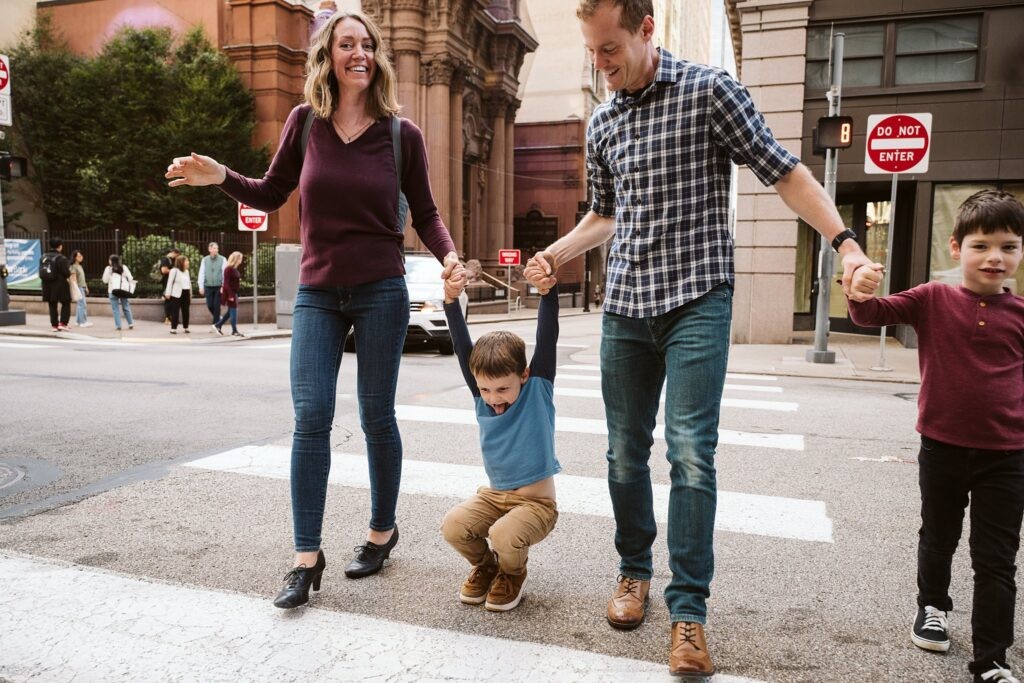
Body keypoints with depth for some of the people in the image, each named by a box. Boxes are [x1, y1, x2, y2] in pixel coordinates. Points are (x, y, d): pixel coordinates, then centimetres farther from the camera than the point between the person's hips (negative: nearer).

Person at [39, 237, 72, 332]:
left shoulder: (43, 257, 5)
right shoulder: (61, 258, -15)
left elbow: (41, 272, 6)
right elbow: (67, 273, -16)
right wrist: (69, 271, 5)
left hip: (47, 285, 6)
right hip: (60, 285, -5)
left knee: (52, 306, 12)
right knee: (66, 304, 8)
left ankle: (54, 325, 15)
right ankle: (62, 324, 0)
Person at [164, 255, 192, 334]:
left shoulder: (186, 271, 16)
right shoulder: (174, 270, -6)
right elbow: (170, 282, -8)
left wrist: (190, 294, 19)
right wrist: (168, 293, -13)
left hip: (186, 293, 6)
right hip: (177, 294, -6)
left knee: (186, 311, 9)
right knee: (175, 311, -3)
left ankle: (185, 327, 17)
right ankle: (173, 328, 0)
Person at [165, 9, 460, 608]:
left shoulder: (402, 134, -1)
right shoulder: (305, 122, 3)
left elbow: (425, 214, 4)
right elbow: (272, 194, 13)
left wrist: (449, 255, -14)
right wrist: (222, 177, -4)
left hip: (381, 291, -1)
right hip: (317, 294, 2)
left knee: (377, 417, 6)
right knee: (311, 418, -4)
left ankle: (382, 531, 26)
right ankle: (307, 558, 5)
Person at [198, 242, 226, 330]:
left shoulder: (222, 259, -1)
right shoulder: (204, 260, 6)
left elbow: (225, 273, -4)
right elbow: (201, 273, 6)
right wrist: (201, 286, 1)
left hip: (219, 286, -2)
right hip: (208, 286, 2)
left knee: (216, 305, -3)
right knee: (209, 305, 3)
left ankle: (215, 323, 4)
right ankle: (218, 318, 27)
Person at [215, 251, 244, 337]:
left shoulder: (235, 269, 12)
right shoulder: (229, 269, -15)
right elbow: (226, 283, -19)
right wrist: (230, 295, -21)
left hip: (234, 293, 9)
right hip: (230, 293, -9)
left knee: (231, 311, 15)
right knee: (233, 310, -3)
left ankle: (218, 325, 25)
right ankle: (234, 331, 4)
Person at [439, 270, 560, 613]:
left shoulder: (538, 389, -11)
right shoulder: (483, 396, -2)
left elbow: (547, 338, -23)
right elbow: (463, 348, -13)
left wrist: (548, 290, -37)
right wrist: (451, 301, -25)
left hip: (536, 501, -4)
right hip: (493, 495, 4)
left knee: (504, 536, -31)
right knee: (453, 525, -21)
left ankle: (513, 572, 5)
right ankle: (485, 566, 11)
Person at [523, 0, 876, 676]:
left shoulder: (709, 89, -2)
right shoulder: (602, 122, 13)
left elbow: (784, 171, -3)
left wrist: (845, 240, -14)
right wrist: (553, 255, 10)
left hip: (697, 299, -5)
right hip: (625, 305, 5)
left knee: (691, 454, -10)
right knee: (626, 451, 9)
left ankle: (689, 609, 3)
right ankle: (635, 571, 28)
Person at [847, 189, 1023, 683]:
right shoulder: (932, 300, -6)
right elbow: (875, 316, -14)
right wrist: (862, 297, -37)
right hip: (942, 448, 0)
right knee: (937, 538, 21)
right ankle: (932, 606, 46)